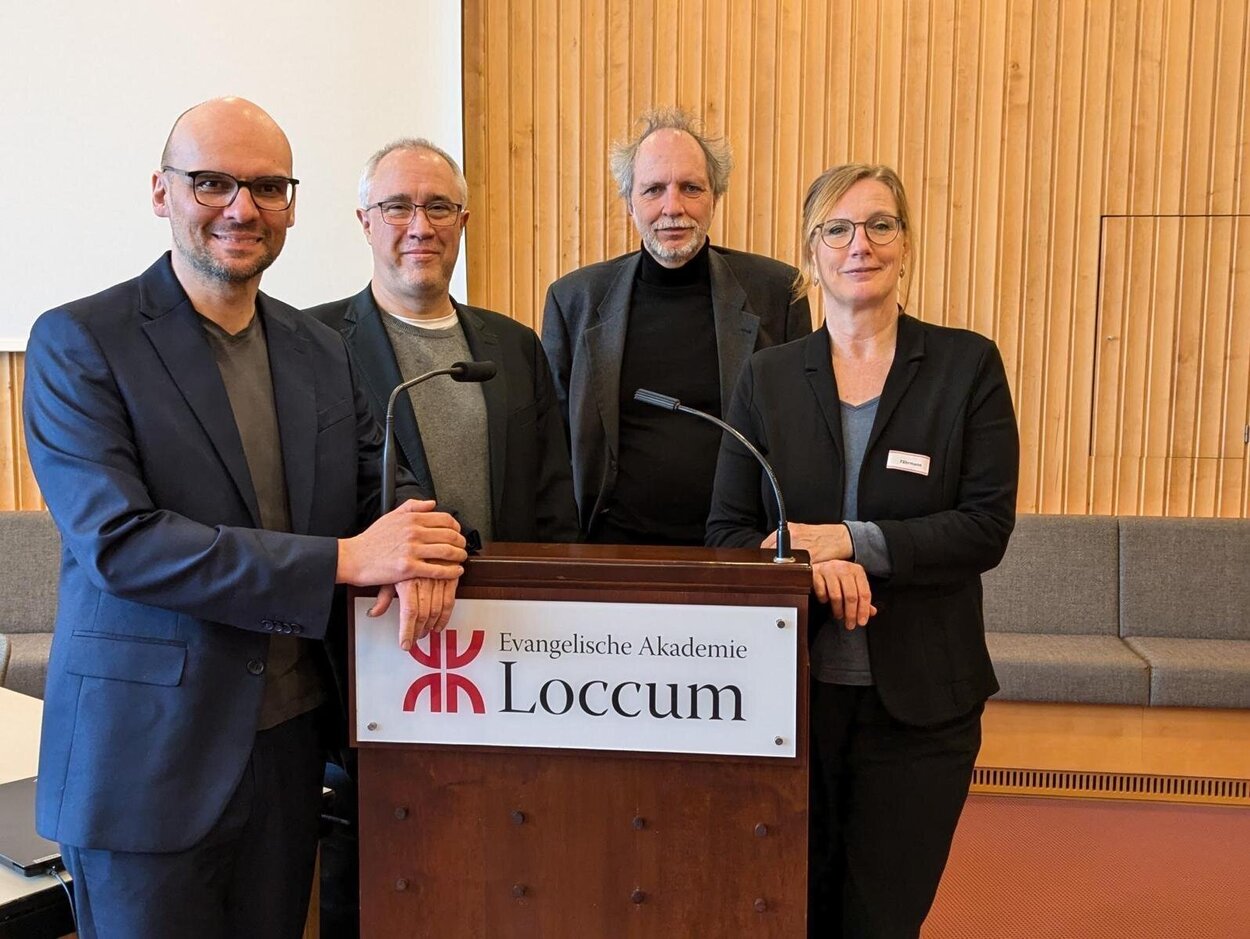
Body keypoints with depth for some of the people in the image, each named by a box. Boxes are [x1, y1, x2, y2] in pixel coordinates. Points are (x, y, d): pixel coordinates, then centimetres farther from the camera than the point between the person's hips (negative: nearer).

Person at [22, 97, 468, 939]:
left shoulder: (323, 351, 7)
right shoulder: (78, 343, -9)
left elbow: (385, 485, 7)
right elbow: (118, 541, -19)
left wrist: (420, 548, -18)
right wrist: (345, 558, -24)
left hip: (293, 738, 5)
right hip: (147, 752, -4)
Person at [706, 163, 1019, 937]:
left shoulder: (968, 364, -1)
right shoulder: (767, 377, 3)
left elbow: (988, 524, -8)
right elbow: (727, 529, 1)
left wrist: (849, 540, -18)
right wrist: (809, 566, -19)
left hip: (919, 696, -1)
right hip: (790, 685, 2)